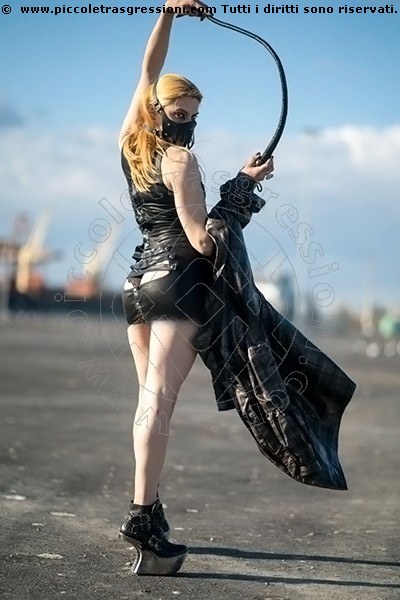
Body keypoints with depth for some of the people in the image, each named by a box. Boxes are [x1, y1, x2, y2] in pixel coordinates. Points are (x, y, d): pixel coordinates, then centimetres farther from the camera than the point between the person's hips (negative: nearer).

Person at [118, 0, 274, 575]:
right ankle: (142, 514, -26)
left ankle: (149, 508, 6)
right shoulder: (180, 159, -9)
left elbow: (149, 69, 22)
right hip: (178, 279, -8)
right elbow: (203, 240, -13)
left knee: (149, 396, 10)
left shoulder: (131, 143, 10)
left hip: (138, 278, 8)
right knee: (159, 398, -17)